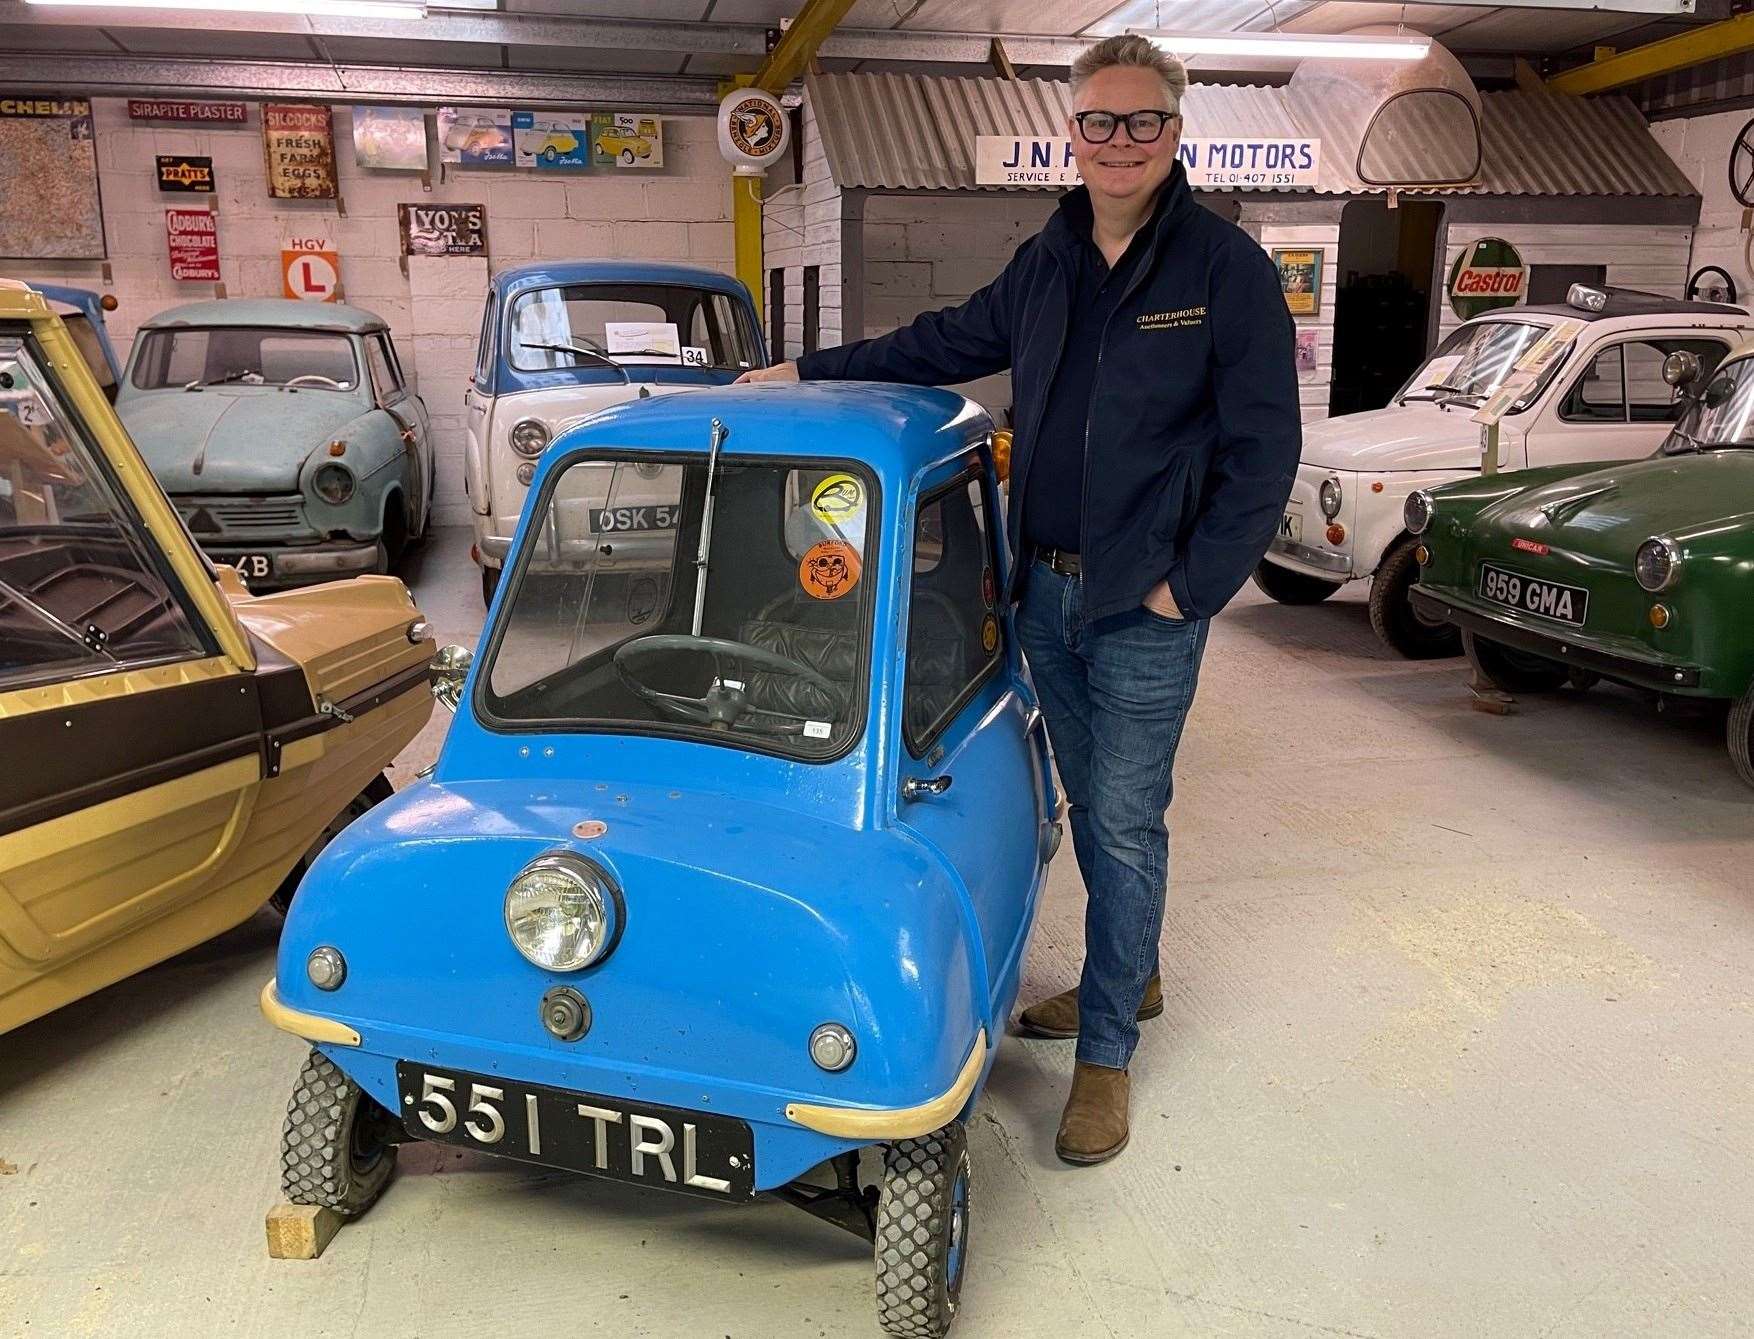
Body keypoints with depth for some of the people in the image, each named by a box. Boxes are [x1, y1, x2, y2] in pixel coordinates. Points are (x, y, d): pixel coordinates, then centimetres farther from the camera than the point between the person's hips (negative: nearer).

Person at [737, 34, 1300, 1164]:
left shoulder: (1228, 268, -9)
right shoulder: (1048, 262, 9)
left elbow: (1264, 448, -10)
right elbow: (952, 342, 22)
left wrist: (1192, 586, -14)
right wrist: (813, 371, 22)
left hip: (1146, 609, -6)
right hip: (1045, 587, 6)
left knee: (1126, 823, 1)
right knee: (1092, 806, 16)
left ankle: (1106, 1050, 14)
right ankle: (1131, 977, 37)